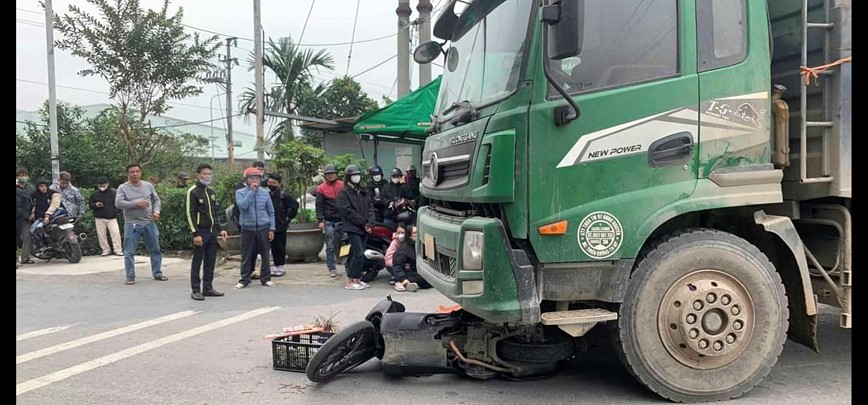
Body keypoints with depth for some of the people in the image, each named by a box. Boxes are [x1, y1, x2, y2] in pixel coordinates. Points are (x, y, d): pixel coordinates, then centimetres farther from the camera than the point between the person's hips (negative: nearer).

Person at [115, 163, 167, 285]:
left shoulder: (148, 186, 8)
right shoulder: (123, 188, -2)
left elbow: (156, 200, 15)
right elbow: (118, 203, -13)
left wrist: (156, 211, -3)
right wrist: (136, 203, -21)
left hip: (149, 223, 3)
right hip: (132, 224, -3)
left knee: (155, 250, 10)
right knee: (129, 252, 0)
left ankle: (157, 273, 23)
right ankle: (130, 277, 10)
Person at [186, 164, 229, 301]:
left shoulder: (211, 191, 15)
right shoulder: (193, 191, -7)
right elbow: (190, 214, -11)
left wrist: (220, 229, 14)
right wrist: (195, 233, -17)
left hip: (212, 232, 7)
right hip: (200, 232, -7)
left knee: (210, 262, 9)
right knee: (197, 262, 0)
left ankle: (208, 288, 17)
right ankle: (196, 290, 4)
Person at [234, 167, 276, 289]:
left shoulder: (265, 193, 7)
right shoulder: (240, 193, 2)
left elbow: (271, 212, 9)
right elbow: (243, 205, -17)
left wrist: (271, 228, 2)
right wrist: (252, 191, -13)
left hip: (263, 228, 1)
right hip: (248, 228, -1)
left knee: (265, 254, 5)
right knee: (247, 256, 3)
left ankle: (265, 278, 15)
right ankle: (245, 279, 12)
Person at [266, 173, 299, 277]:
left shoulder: (283, 195, -9)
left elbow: (295, 205, -8)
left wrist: (288, 218, -5)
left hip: (281, 226, -4)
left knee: (280, 247, 2)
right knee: (273, 247, 11)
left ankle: (280, 267, 10)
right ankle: (275, 266, 20)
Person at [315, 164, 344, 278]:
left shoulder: (342, 186, 7)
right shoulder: (321, 188, 1)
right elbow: (319, 205, 0)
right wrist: (320, 220, -7)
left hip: (342, 220, 2)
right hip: (329, 221, -2)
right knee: (330, 246, 0)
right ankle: (332, 269, 5)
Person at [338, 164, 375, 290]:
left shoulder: (363, 192, 18)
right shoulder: (344, 192, -3)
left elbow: (370, 207, 13)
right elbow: (347, 210, -11)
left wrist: (370, 223, -4)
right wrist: (363, 222, -13)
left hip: (364, 228, 6)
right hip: (352, 227, -6)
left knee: (356, 254, 9)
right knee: (359, 254, -13)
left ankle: (356, 279, 16)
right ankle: (350, 282, -7)